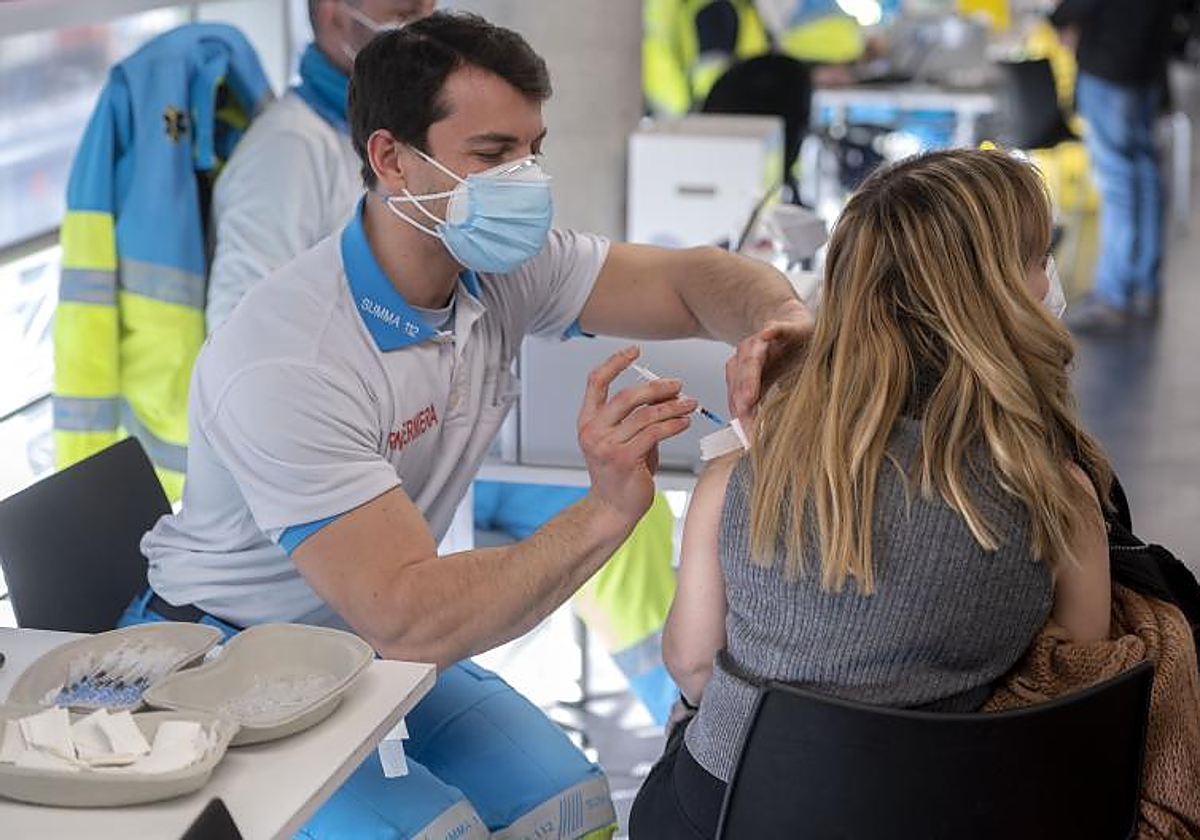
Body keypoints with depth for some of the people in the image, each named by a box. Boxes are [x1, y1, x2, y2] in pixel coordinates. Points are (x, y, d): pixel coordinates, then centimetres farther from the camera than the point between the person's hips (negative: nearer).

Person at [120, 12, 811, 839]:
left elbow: (697, 280, -10)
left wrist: (779, 323, -34)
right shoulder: (285, 363, -32)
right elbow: (404, 619, -37)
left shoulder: (501, 267, -10)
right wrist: (606, 511, -45)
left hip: (372, 640, 7)